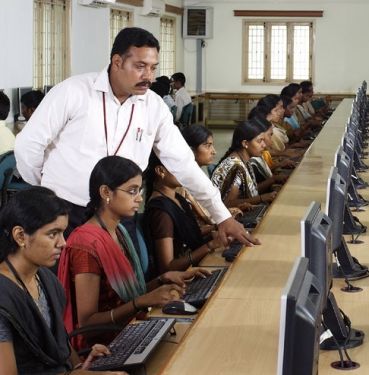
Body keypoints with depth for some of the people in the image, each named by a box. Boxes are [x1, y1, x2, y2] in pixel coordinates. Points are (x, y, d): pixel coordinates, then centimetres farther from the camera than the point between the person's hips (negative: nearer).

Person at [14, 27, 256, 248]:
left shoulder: (155, 107, 0)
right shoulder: (73, 91, -11)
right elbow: (29, 144, -6)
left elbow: (183, 163, 5)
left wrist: (223, 216, 4)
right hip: (62, 213, -3)